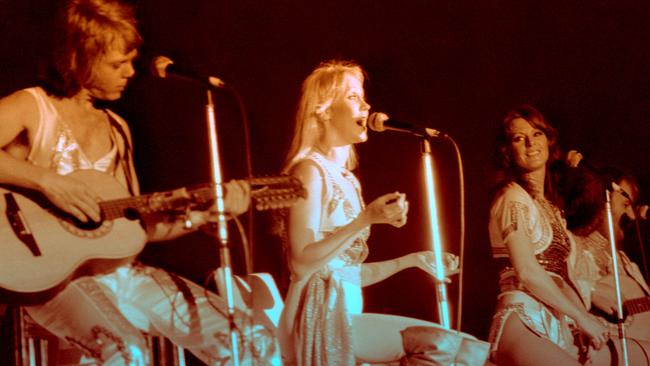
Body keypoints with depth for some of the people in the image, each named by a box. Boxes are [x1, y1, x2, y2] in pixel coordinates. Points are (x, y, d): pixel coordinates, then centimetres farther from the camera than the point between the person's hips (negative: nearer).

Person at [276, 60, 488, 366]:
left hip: (344, 312, 8)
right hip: (320, 317, -8)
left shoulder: (347, 179, 18)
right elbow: (301, 264, -17)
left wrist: (413, 260, 14)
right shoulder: (310, 170, -7)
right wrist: (366, 220, -22)